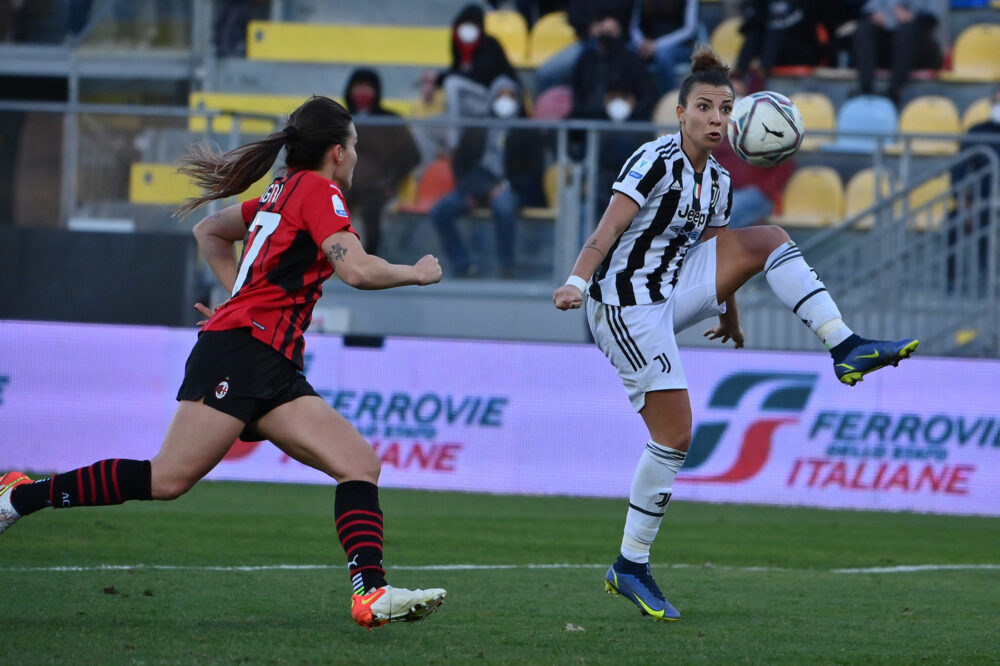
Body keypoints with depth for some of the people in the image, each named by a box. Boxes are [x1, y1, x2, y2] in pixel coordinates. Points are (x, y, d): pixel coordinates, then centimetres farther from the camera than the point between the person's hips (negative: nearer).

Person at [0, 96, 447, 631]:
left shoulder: (284, 193, 23)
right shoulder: (318, 191, -3)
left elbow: (209, 230, 36)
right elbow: (357, 270, -17)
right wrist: (417, 274, 0)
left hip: (274, 371, 10)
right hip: (241, 351, -10)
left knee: (360, 463, -6)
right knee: (169, 478, -15)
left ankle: (371, 592, -21)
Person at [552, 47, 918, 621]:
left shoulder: (718, 180, 10)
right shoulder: (657, 160, -13)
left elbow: (717, 255, 23)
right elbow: (609, 228, -21)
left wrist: (729, 317, 31)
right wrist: (577, 281, -34)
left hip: (672, 292, 7)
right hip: (626, 305, -7)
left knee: (767, 239, -5)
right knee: (676, 434, -11)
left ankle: (846, 348, -12)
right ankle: (630, 568, 0)